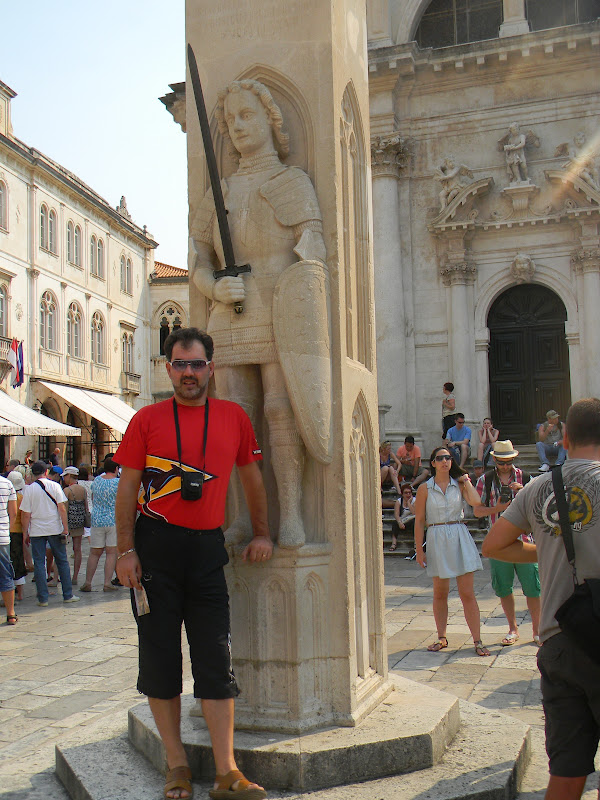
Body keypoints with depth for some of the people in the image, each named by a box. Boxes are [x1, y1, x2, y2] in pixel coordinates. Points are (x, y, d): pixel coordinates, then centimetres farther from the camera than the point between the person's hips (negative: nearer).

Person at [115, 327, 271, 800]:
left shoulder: (234, 417, 6)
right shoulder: (147, 420, 1)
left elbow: (252, 477, 17)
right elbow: (128, 489, 1)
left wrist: (262, 533, 14)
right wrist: (126, 550, -6)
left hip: (208, 548, 1)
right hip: (156, 546, -1)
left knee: (217, 662, 1)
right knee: (160, 657, 6)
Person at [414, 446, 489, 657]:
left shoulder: (459, 485, 7)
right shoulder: (425, 489, 3)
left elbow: (476, 501, -14)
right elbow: (419, 521, 3)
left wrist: (467, 481, -2)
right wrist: (419, 550, -1)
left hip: (460, 539, 0)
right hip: (436, 540, 0)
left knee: (467, 593, -1)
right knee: (440, 593, 8)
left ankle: (477, 641, 2)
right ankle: (441, 638, 21)